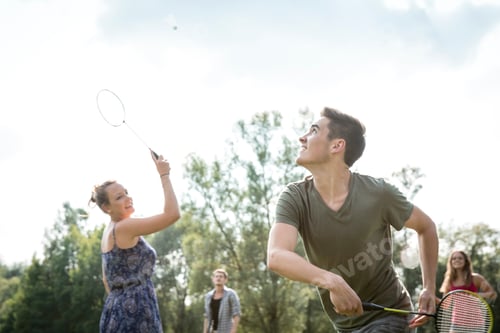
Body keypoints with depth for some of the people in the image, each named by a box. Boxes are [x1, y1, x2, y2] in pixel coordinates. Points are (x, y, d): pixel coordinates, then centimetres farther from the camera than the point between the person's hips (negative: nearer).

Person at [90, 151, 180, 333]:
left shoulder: (108, 232, 17)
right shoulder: (124, 227, -11)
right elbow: (172, 214, -20)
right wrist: (164, 176, -11)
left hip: (115, 310, 10)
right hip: (135, 311, -10)